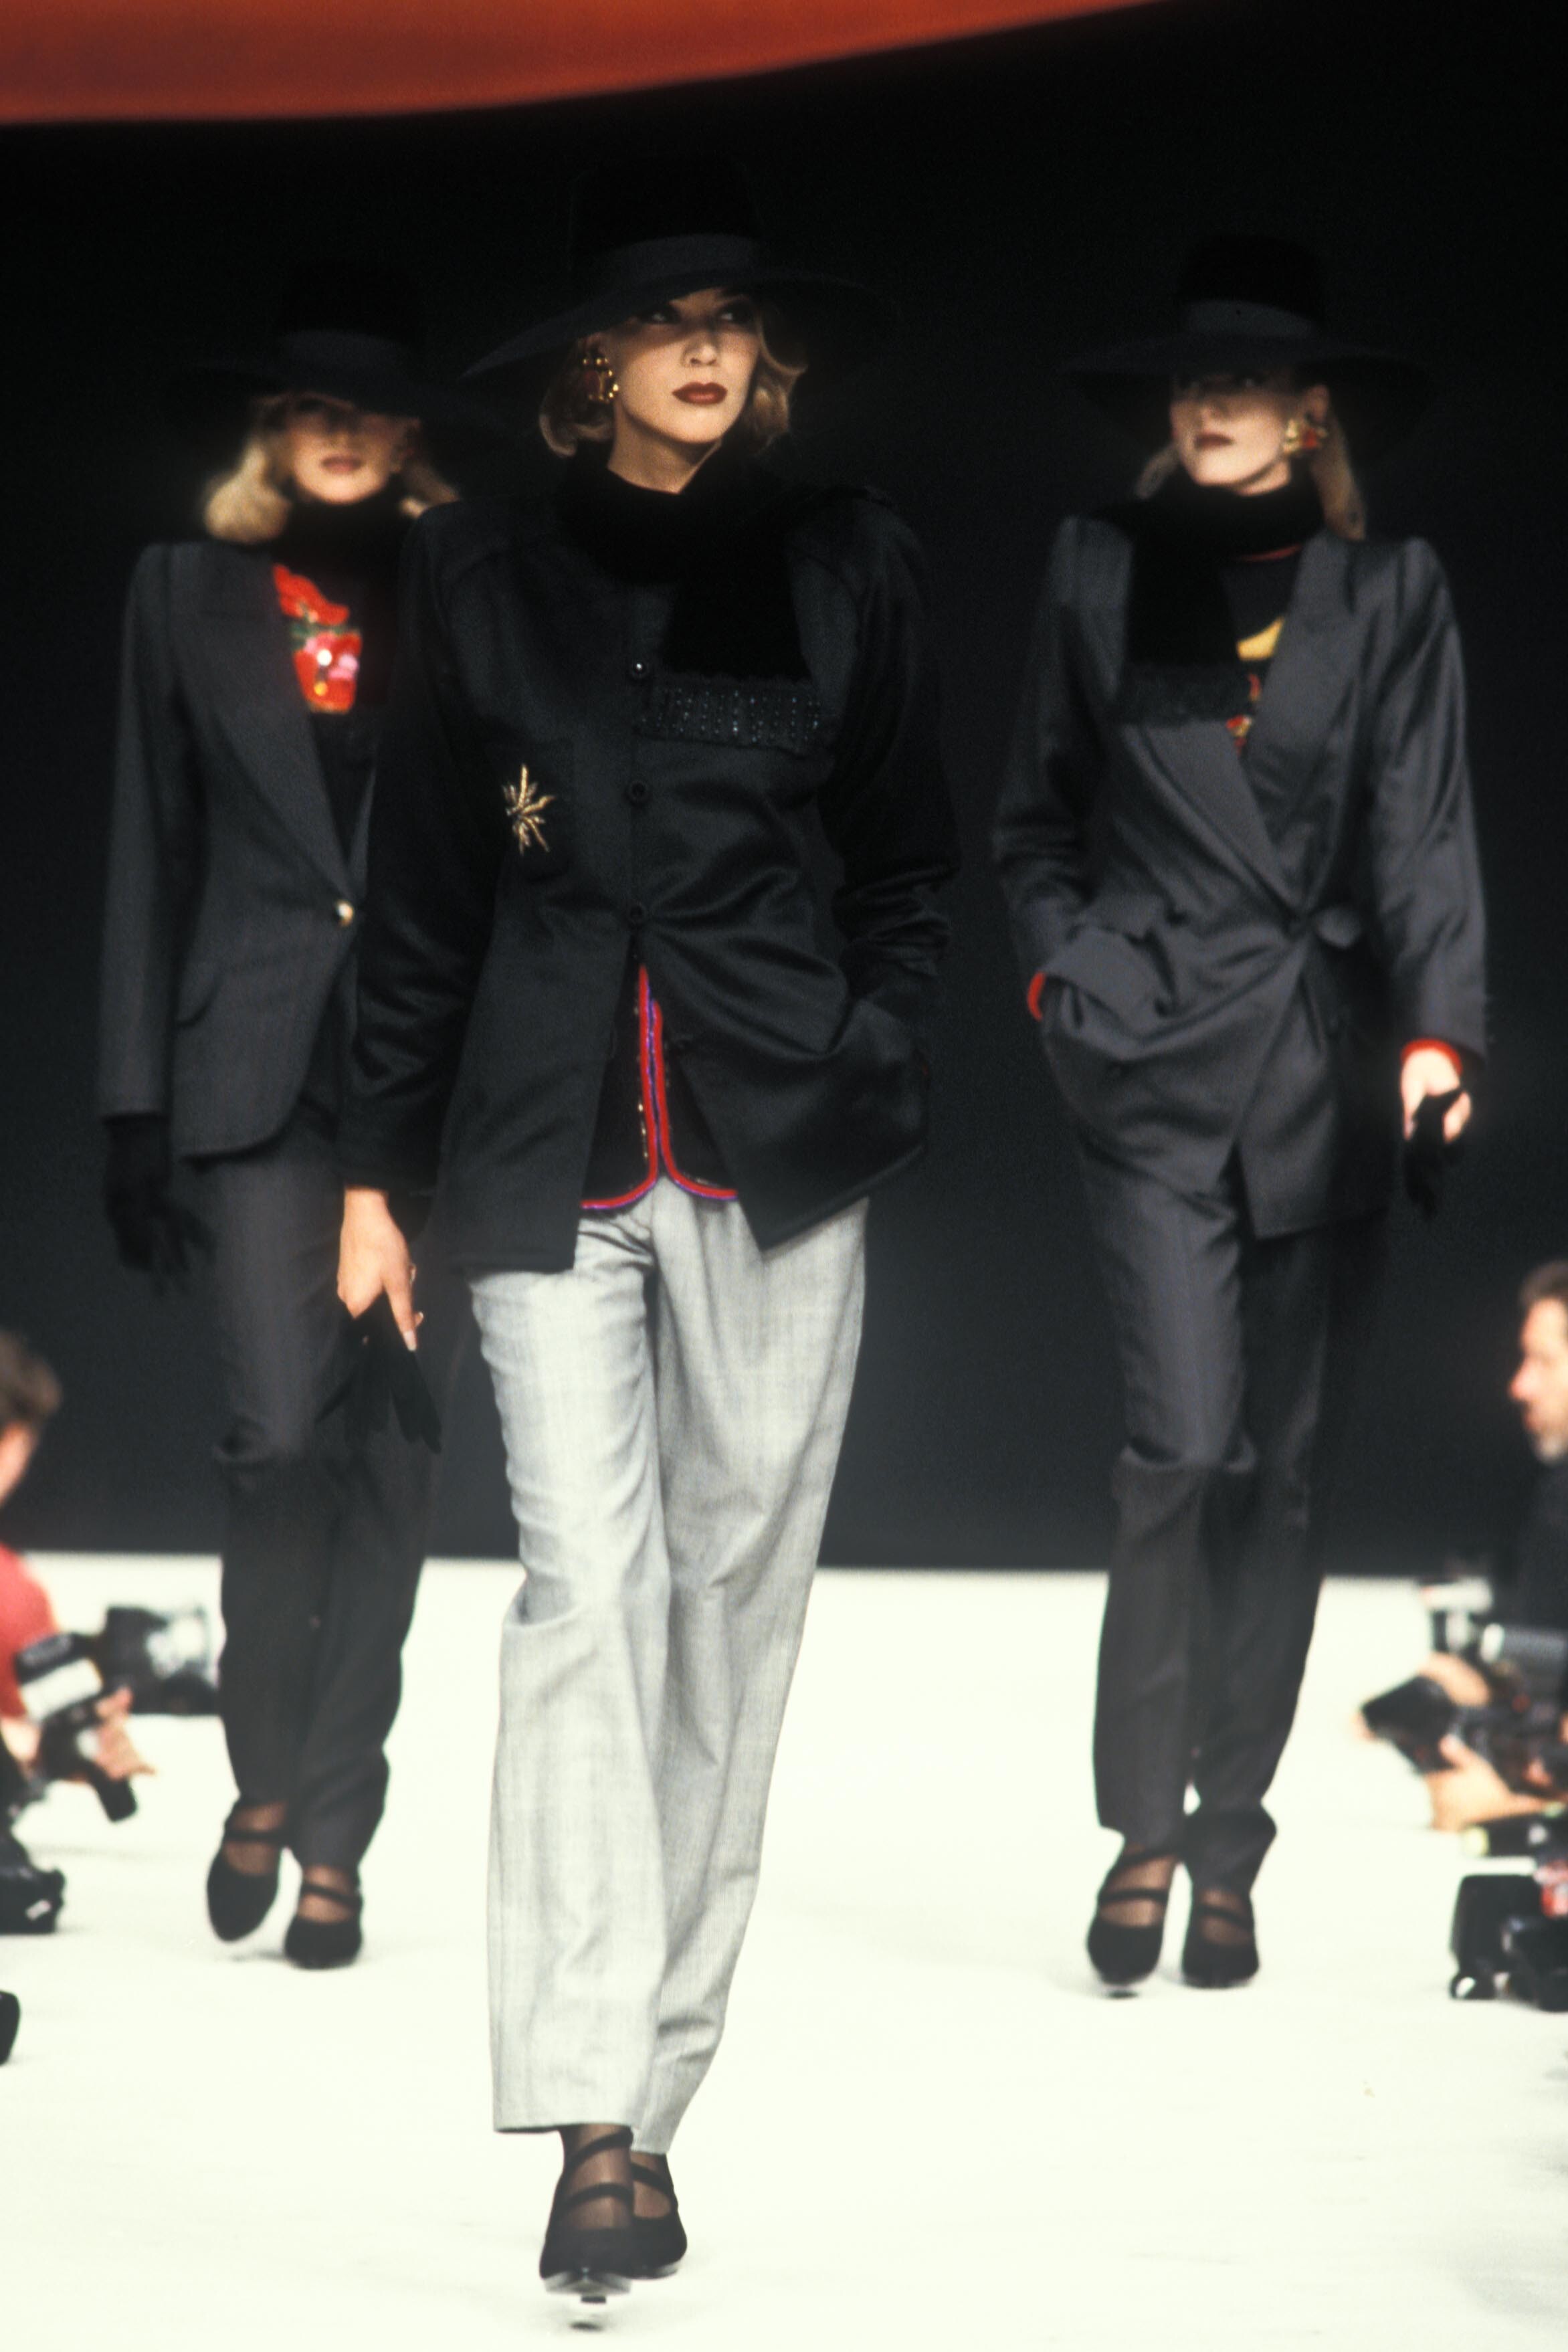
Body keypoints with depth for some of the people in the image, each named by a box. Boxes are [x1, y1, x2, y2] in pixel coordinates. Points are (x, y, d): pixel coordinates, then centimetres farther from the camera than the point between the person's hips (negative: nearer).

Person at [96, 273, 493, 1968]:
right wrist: (135, 1104, 4)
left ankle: (332, 1832, 9)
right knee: (281, 1431, -12)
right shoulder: (189, 589, 9)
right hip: (261, 1052, 0)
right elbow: (153, 851, 8)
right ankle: (262, 1776, 11)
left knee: (392, 1454, 1)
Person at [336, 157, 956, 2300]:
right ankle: (596, 2119, -16)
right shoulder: (478, 578, 4)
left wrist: (875, 1085, 2)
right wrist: (377, 1169, 8)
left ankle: (666, 2056, 14)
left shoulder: (846, 568, 5)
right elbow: (421, 896, 9)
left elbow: (907, 867, 13)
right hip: (553, 1153, -1)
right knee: (589, 1587, -12)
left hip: (779, 1153, 1)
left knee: (736, 1595, 3)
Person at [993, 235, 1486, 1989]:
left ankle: (1229, 1850, 15)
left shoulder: (1389, 594, 5)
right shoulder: (1102, 576, 7)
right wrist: (1058, 972, 2)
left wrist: (1435, 1030, -16)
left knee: (1289, 1469, 5)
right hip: (1154, 1063, -1)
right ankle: (1141, 1831, -2)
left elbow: (1423, 831, -3)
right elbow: (1037, 818, 17)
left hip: (1324, 1075, 1)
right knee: (1182, 1446, -14)